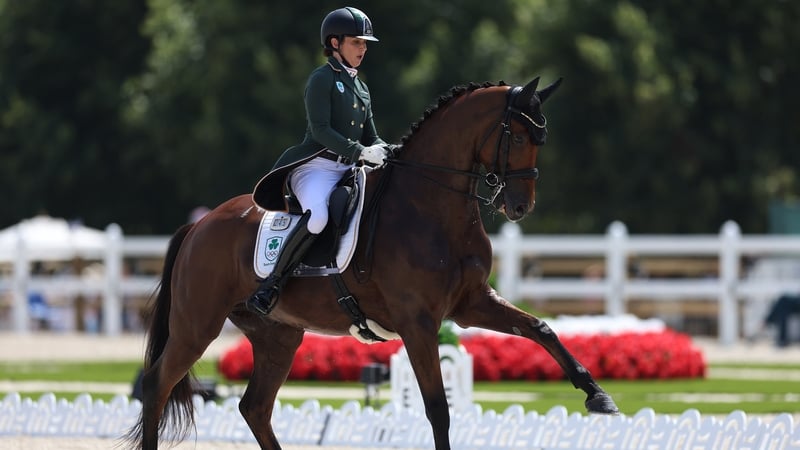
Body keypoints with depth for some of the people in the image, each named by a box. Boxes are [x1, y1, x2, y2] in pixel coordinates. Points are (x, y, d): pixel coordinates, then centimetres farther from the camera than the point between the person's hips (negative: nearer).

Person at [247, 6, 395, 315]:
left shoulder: (361, 89, 21)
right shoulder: (322, 79, -3)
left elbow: (371, 138, 23)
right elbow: (320, 131, -13)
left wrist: (385, 152, 0)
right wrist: (361, 152, -21)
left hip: (348, 171, 9)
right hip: (316, 166, -9)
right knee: (317, 217, -37)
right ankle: (270, 287, -28)